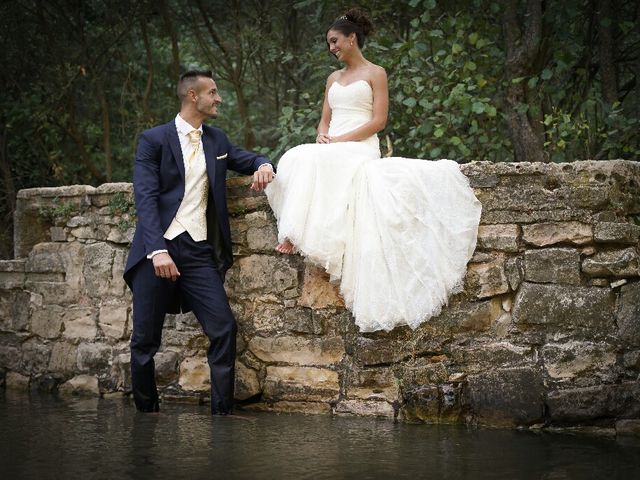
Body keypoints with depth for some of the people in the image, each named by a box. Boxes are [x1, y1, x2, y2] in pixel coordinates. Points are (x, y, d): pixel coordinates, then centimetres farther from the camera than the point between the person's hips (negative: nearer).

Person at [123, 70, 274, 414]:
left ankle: (223, 412, -1)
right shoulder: (153, 140, -1)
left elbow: (248, 160, 28)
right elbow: (145, 198, -10)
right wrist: (158, 250, -23)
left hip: (199, 252, 4)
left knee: (224, 330, -9)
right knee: (145, 338, 1)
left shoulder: (216, 141, 15)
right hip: (158, 249, -4)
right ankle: (146, 412, 16)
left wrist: (263, 165, 1)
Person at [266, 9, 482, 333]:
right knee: (300, 159, -30)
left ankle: (295, 235, -37)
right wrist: (322, 136, -3)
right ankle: (293, 231, -36)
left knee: (310, 162, -36)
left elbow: (378, 120, -4)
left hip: (360, 149, -6)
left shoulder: (375, 73, 5)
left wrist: (341, 139, -13)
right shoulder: (333, 78, 25)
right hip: (331, 150, 6)